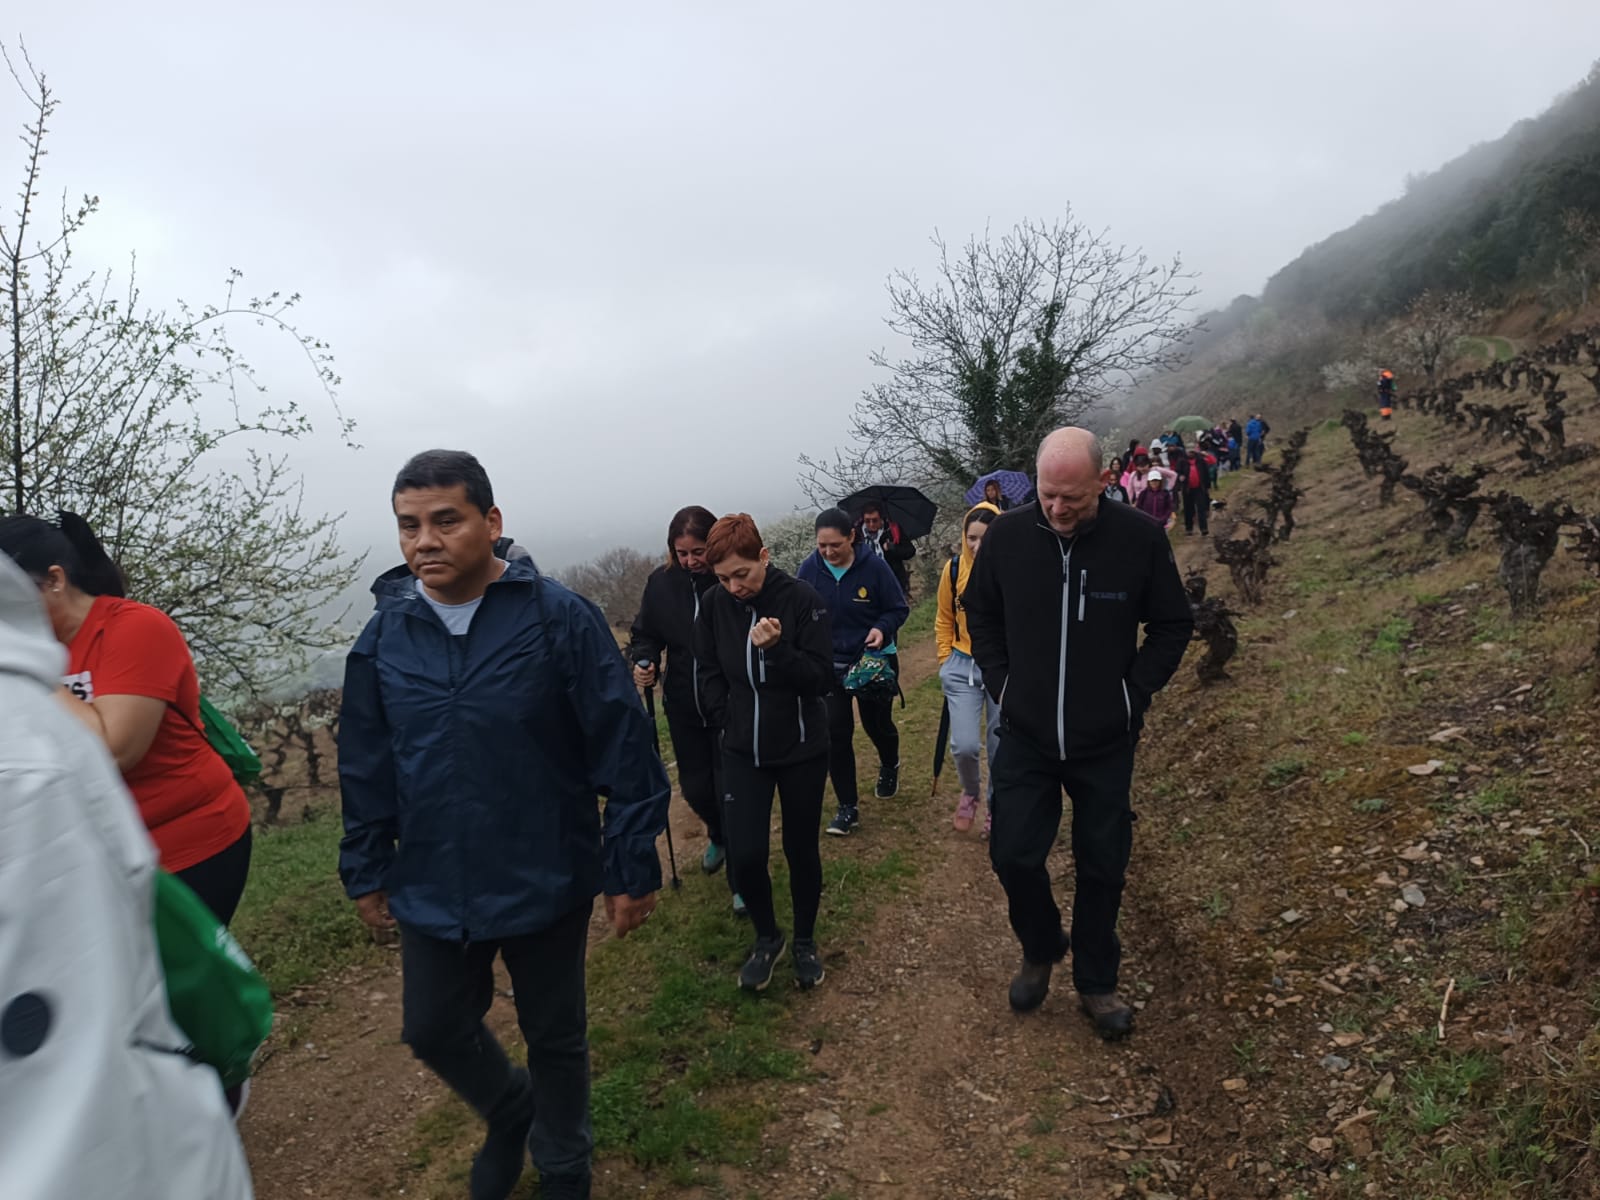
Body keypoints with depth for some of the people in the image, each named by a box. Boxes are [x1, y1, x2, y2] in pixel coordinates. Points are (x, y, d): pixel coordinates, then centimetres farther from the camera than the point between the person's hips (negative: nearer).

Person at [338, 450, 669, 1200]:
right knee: (433, 1030, 18)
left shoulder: (560, 618, -16)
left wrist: (632, 868, -12)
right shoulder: (384, 634, -3)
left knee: (554, 1038, 16)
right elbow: (364, 768, 7)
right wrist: (366, 873, 11)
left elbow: (624, 750, -14)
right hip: (431, 890, 4)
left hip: (546, 885, -3)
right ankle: (510, 1111, 50)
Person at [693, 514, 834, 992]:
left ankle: (805, 941, 34)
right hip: (742, 751, 2)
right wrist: (727, 719, -2)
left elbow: (823, 678, -16)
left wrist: (776, 648, -31)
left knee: (801, 849, 10)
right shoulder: (714, 605, -6)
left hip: (801, 749, -2)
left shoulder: (801, 599, -16)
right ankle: (767, 937, 24)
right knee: (744, 854, -4)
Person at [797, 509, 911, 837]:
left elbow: (899, 609, -7)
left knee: (877, 723, 14)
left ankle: (889, 766, 50)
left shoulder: (873, 566, -17)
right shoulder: (809, 570, -12)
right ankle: (848, 806, 9)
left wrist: (882, 628, -26)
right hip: (830, 665, 1)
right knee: (836, 732, -4)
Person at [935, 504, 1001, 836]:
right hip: (963, 667, 1)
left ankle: (995, 807, 33)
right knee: (964, 746, -7)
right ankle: (970, 793, 25)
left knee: (1001, 748, 8)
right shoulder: (954, 569, -5)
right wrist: (945, 661, 7)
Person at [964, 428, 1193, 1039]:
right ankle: (1042, 950, 35)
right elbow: (980, 614, 7)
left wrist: (1135, 694, -6)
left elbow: (1173, 625, 0)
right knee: (1013, 854, 4)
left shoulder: (1140, 538, -13)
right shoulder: (1007, 535, -9)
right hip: (1026, 736, 1)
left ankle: (1097, 983, 34)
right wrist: (1001, 685, 0)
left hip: (1107, 742, -1)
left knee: (1102, 867, 12)